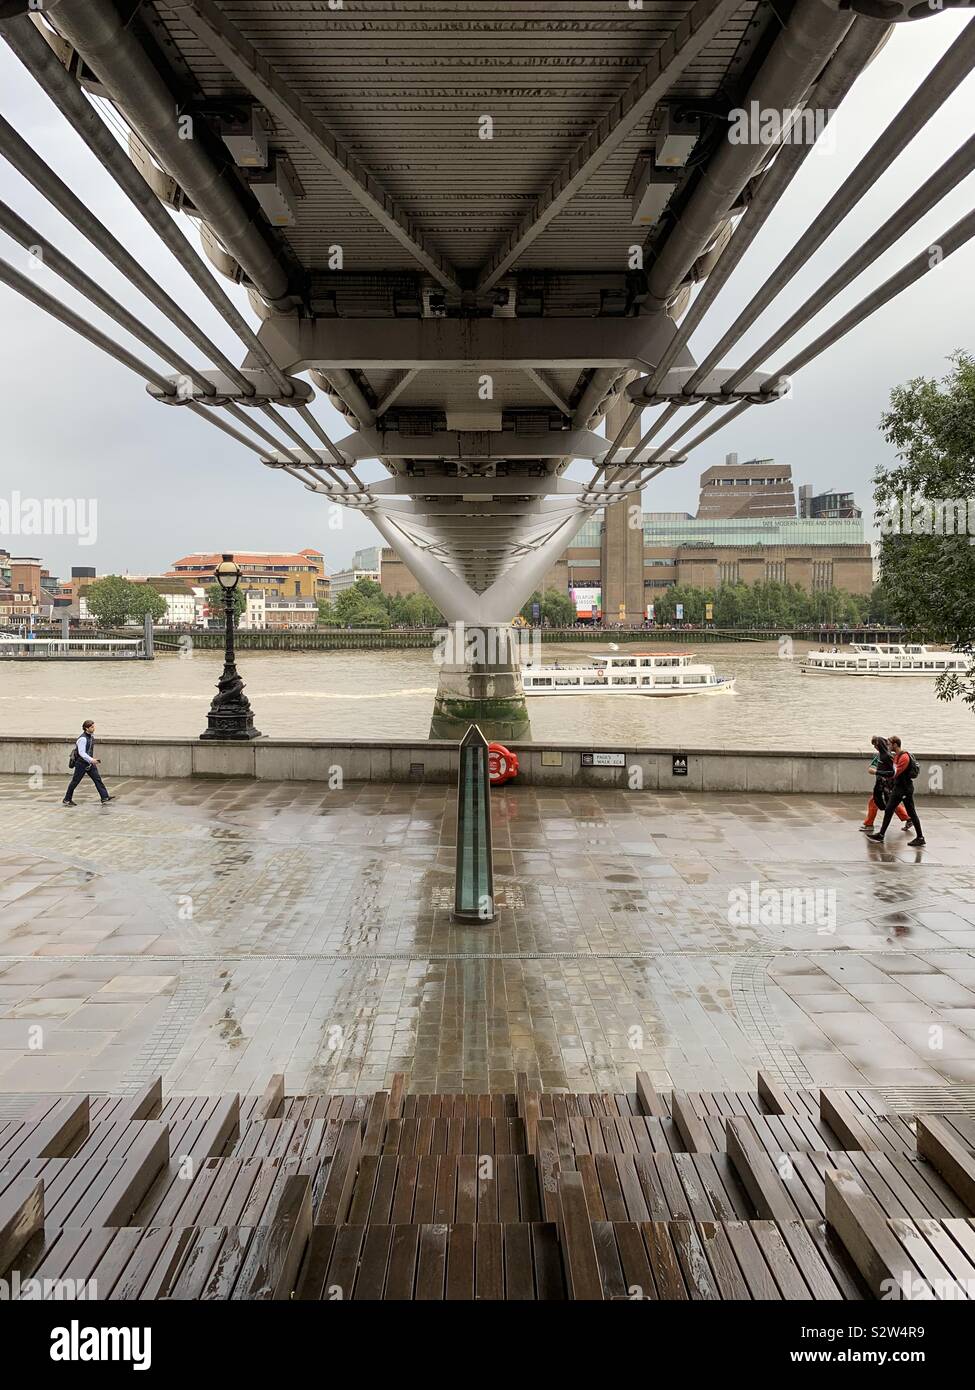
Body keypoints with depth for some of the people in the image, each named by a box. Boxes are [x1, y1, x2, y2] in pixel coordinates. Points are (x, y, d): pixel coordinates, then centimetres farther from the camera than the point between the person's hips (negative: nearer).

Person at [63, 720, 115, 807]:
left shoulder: (91, 736, 8)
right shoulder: (83, 738, -20)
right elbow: (81, 752, -25)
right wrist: (91, 760, -30)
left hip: (89, 763, 8)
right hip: (81, 763, -8)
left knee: (98, 779, -1)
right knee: (75, 781, 2)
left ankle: (105, 798, -5)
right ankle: (66, 800, 15)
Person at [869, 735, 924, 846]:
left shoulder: (904, 757, -19)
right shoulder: (896, 755, 10)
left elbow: (895, 773, -22)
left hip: (905, 789, -10)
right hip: (897, 787, 10)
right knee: (888, 811, 9)